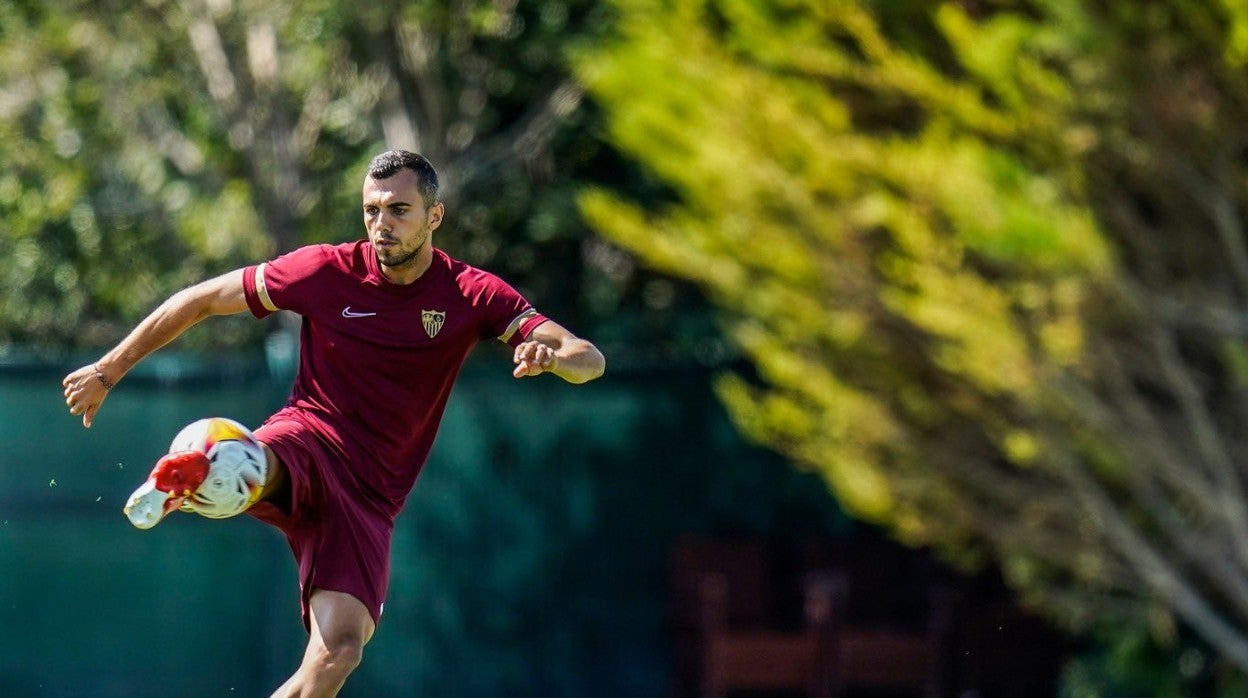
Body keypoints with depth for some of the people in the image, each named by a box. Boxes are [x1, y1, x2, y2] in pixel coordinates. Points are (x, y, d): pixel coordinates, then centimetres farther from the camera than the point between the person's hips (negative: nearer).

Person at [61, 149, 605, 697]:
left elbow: (588, 360, -8)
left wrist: (551, 355, -33)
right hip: (305, 446, 0)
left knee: (339, 650, -20)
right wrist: (107, 371, 7)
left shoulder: (471, 295, 0)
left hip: (368, 498, 0)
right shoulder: (327, 271, -1)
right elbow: (200, 301, 8)